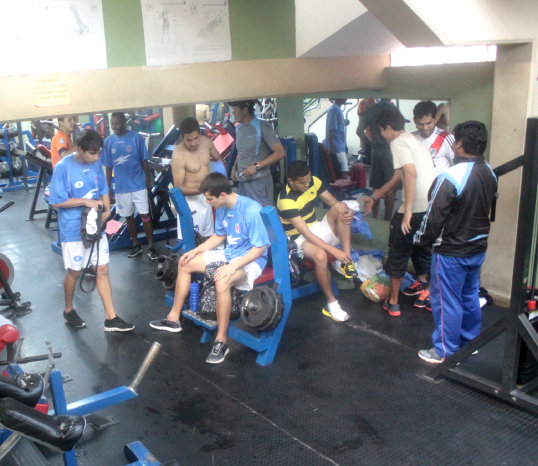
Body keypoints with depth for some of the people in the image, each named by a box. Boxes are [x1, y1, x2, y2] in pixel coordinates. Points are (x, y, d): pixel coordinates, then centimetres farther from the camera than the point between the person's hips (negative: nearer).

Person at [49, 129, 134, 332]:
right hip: (73, 229, -4)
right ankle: (69, 310, 36)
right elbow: (56, 201, -13)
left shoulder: (96, 164, -2)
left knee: (103, 270, 5)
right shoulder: (63, 167, -16)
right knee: (74, 271, 11)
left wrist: (107, 210, -7)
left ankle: (111, 318, 12)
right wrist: (85, 201, -20)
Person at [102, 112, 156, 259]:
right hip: (120, 187, 3)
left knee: (145, 216, -1)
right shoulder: (109, 141, 1)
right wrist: (108, 187, 7)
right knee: (129, 217, 13)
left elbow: (144, 161, 0)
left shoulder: (136, 137, -6)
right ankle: (136, 245, 28)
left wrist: (149, 180, 1)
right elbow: (108, 166, 6)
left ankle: (151, 247, 8)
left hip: (138, 184, -3)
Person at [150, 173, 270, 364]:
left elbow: (260, 248, -23)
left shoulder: (251, 210, -25)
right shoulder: (222, 208, 0)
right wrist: (195, 251, 6)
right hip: (228, 253, 9)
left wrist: (232, 267, -30)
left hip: (251, 260, -9)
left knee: (222, 282, -38)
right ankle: (174, 319, 20)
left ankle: (221, 341, -24)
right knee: (185, 264, 9)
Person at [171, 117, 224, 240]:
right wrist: (200, 189, -36)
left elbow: (218, 159, 15)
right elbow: (178, 187, -23)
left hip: (206, 197, 7)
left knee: (207, 235, 20)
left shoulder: (206, 142, -6)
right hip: (190, 199, -7)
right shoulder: (179, 155, -25)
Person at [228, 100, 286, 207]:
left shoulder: (262, 127, -9)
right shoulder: (238, 128, 13)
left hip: (259, 181, -6)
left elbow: (280, 153, -12)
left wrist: (256, 166, -16)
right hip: (242, 181, 7)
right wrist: (234, 167, 8)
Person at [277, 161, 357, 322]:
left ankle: (347, 262, -23)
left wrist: (348, 211, -23)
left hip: (316, 229, 7)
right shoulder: (286, 200, -25)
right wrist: (333, 250, -35)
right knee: (320, 255, -39)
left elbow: (334, 203, 3)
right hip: (299, 238, -7)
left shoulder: (313, 182, -3)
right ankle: (331, 303, -23)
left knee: (341, 207, -19)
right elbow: (306, 233, -29)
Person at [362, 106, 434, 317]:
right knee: (424, 253, 24)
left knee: (398, 254, 10)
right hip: (432, 208, 9)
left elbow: (411, 173, -25)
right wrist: (374, 197, 36)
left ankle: (393, 302, 21)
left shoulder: (398, 143, -8)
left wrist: (407, 210, -26)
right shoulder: (413, 140, 22)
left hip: (415, 210, -8)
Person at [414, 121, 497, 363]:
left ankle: (445, 351, 17)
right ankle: (471, 342, 35)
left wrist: (421, 239, -4)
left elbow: (434, 216, -19)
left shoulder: (450, 177, -25)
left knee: (447, 301, 5)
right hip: (478, 248, 8)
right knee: (470, 297, 21)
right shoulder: (490, 173, 0)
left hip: (451, 252, -8)